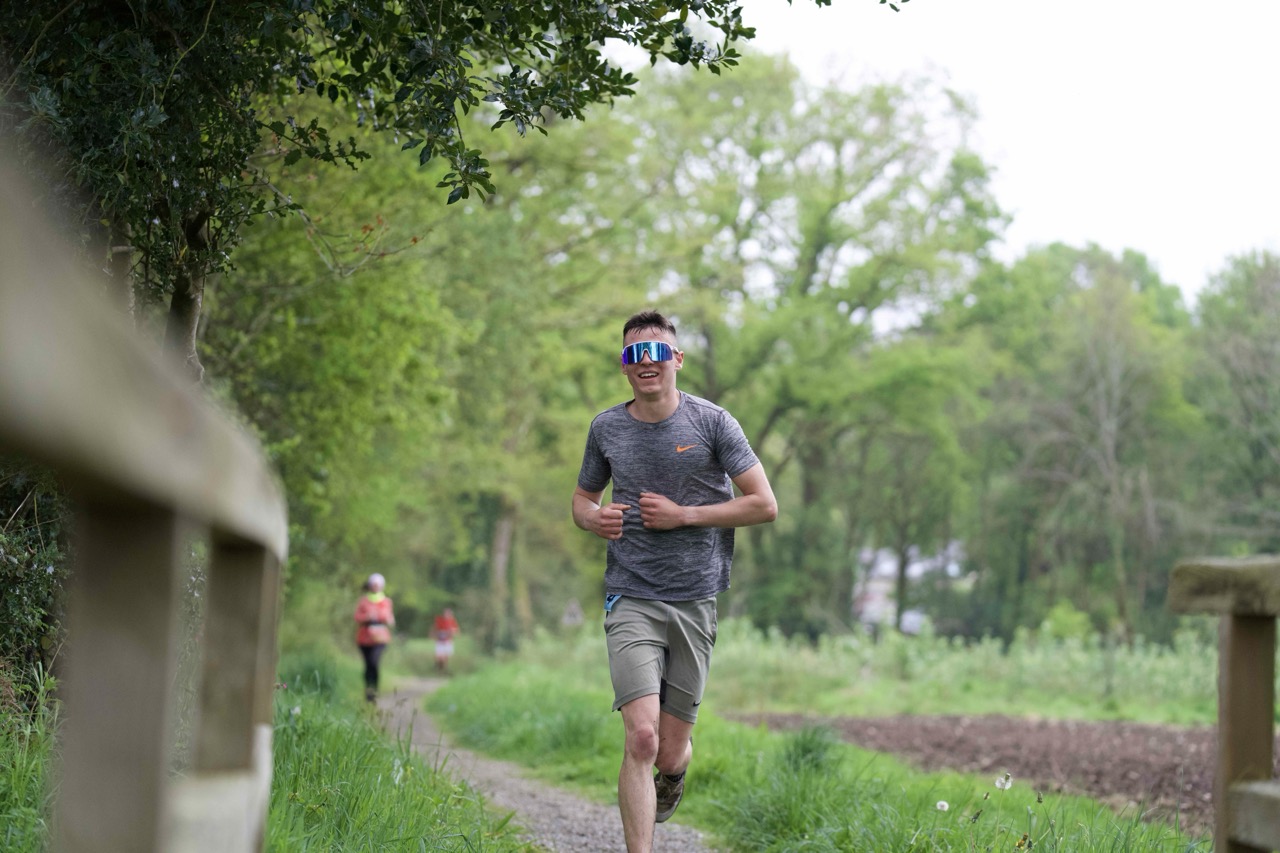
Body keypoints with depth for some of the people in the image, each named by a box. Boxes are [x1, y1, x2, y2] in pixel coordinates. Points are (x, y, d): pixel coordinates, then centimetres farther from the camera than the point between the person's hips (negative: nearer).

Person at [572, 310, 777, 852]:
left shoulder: (711, 422, 0)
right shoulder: (606, 428, 7)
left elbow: (764, 505, -2)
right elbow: (582, 498, 22)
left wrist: (682, 515, -10)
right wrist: (594, 518, -3)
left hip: (695, 602, 0)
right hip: (631, 599, 0)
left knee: (670, 752, 7)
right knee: (641, 738, -18)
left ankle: (675, 769, 44)